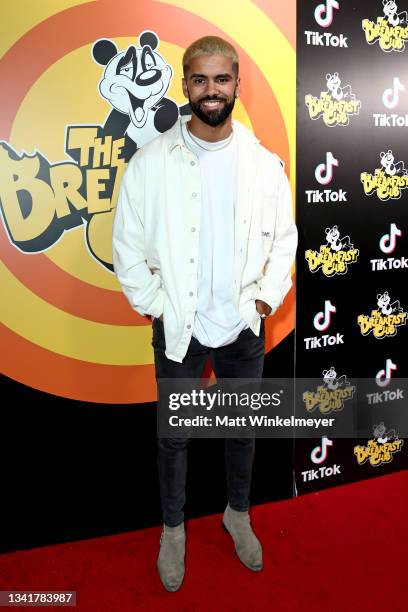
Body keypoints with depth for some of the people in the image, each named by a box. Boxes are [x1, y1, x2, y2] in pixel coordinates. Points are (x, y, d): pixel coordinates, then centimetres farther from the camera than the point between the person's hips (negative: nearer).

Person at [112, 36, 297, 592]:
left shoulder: (264, 164, -3)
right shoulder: (150, 162, -8)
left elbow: (284, 240, 5)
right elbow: (127, 248, -4)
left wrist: (265, 300, -4)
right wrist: (154, 308, -8)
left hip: (245, 327, 2)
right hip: (177, 329, -1)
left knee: (244, 428, 19)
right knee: (174, 436, 14)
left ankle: (238, 513, 46)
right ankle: (173, 528, 39)